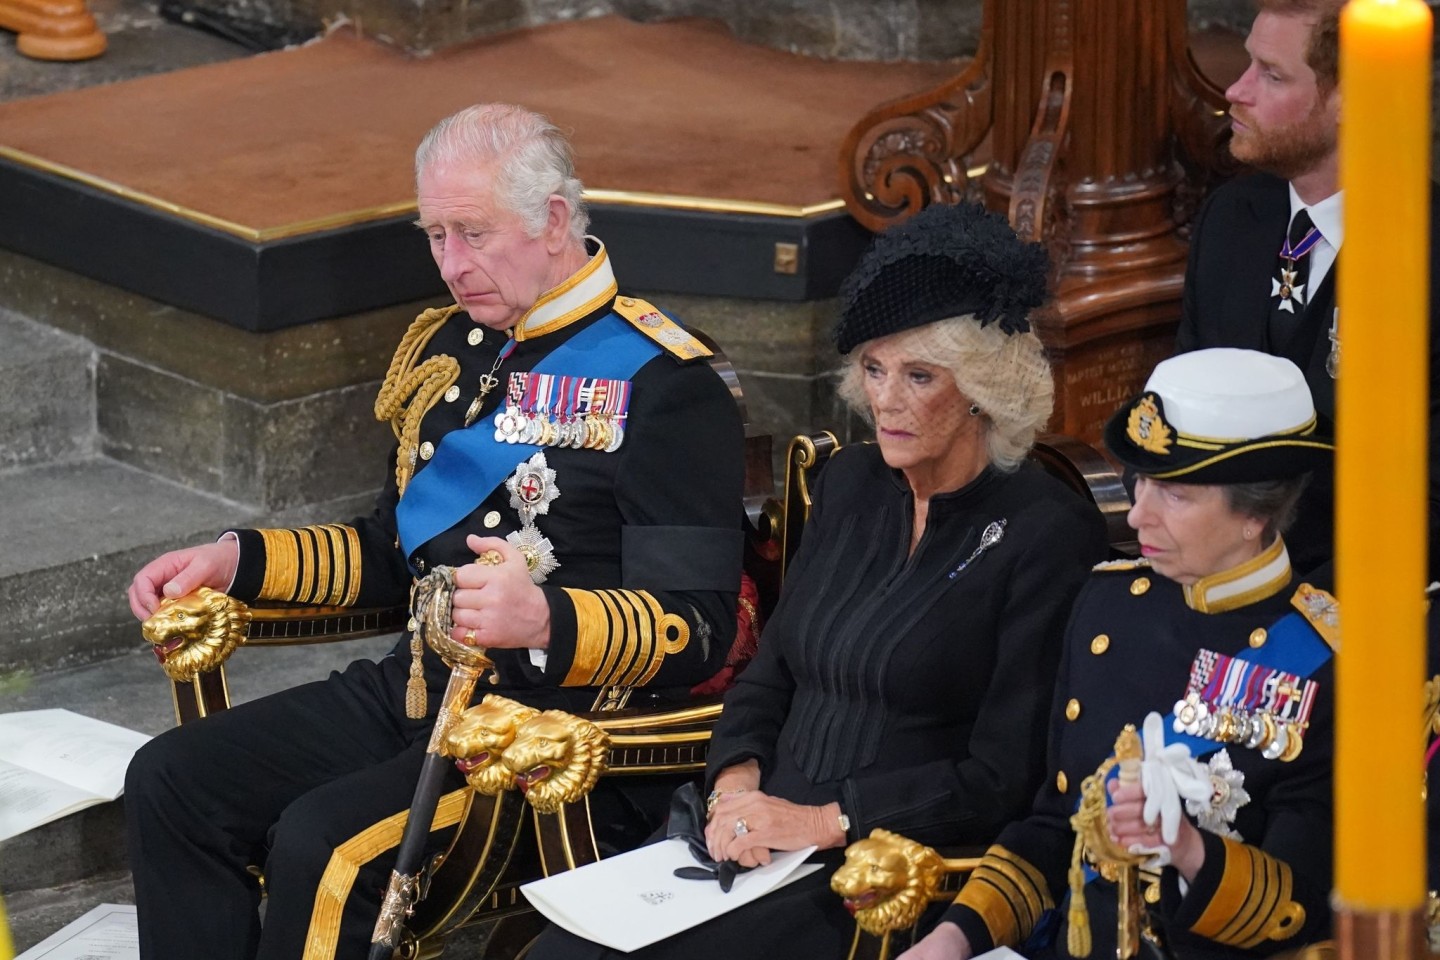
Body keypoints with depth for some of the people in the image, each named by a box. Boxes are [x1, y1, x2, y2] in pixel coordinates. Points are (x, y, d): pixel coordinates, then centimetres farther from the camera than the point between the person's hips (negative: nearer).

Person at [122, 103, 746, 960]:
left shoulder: (662, 384, -11)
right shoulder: (447, 349, 15)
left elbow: (694, 630, -16)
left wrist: (547, 621, -35)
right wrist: (236, 560, 14)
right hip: (416, 695, 9)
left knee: (324, 848, -29)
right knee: (171, 784, -6)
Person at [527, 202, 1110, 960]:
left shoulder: (1050, 534, -7)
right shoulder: (849, 484, 14)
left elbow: (1002, 777, -10)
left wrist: (823, 821, -14)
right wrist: (736, 784, -2)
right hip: (761, 838, 6)